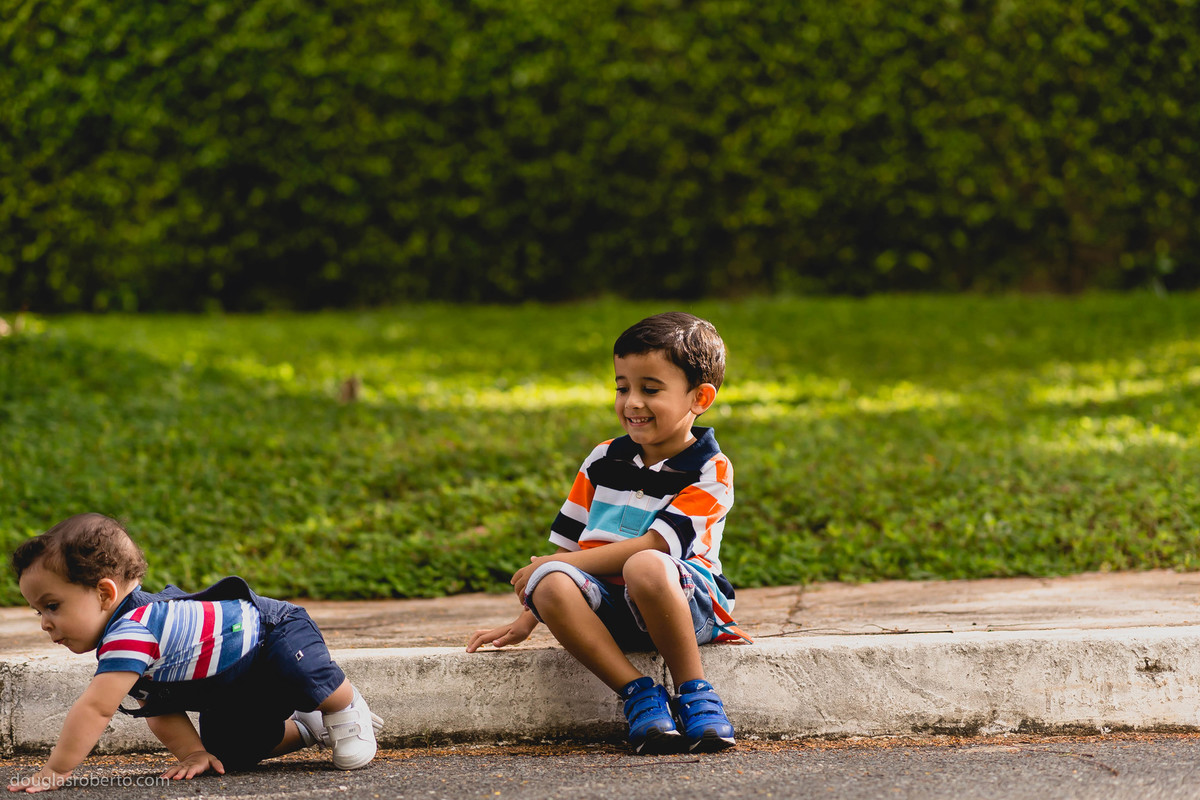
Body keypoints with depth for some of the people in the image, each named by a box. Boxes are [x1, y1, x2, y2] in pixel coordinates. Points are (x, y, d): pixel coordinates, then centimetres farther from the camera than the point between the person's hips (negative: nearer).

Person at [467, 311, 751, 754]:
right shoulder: (603, 461, 15)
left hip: (689, 603, -5)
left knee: (645, 567, -39)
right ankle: (639, 693, -24)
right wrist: (525, 621, 8)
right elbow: (566, 545, 17)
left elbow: (651, 545, -15)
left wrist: (556, 563, -13)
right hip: (609, 612, 5)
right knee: (551, 584, -27)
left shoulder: (710, 471, -3)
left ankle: (695, 694, -23)